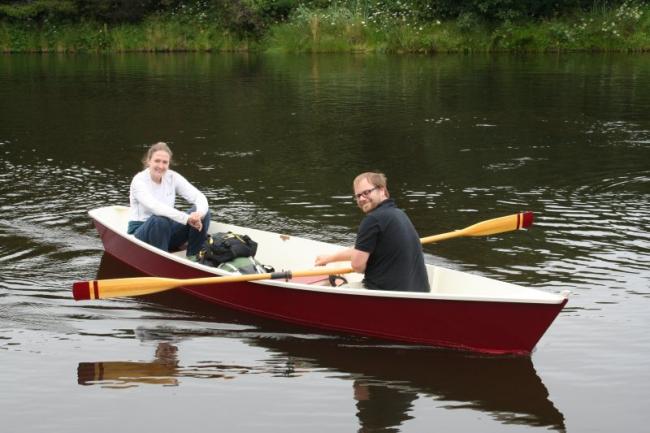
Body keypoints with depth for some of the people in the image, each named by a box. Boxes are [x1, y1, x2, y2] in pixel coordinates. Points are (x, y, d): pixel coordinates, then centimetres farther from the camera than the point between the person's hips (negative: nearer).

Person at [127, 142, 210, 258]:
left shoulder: (172, 177, -1)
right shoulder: (139, 180, -16)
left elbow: (200, 197, -10)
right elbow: (154, 207, -34)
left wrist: (199, 214, -34)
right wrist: (187, 218, -42)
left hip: (166, 231, 5)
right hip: (140, 233, -5)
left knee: (204, 212, -14)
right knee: (160, 220, -39)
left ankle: (193, 258, -12)